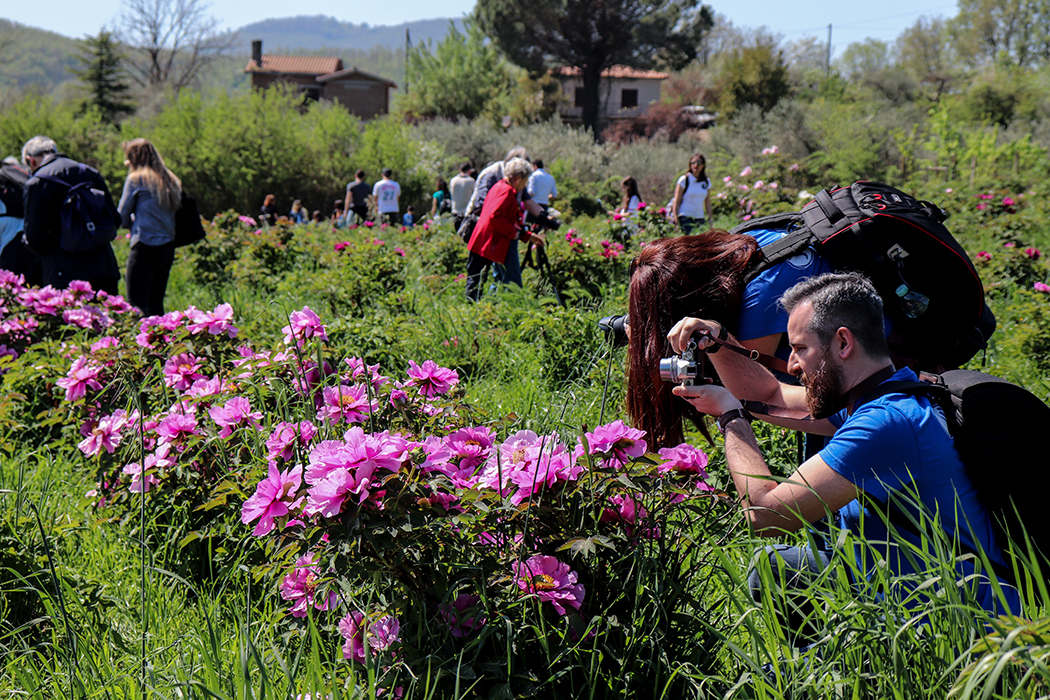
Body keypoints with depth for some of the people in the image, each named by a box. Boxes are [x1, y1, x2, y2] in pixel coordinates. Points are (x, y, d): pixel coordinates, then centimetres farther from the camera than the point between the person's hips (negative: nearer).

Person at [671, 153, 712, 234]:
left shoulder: (707, 181, 11)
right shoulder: (684, 180, -3)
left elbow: (707, 202, 16)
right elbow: (677, 201, -4)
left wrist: (709, 221, 12)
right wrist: (676, 222, -9)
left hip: (700, 218, 4)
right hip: (685, 217, -4)